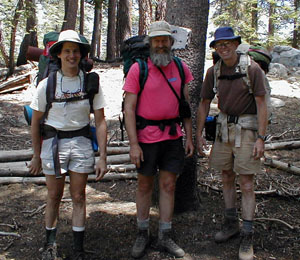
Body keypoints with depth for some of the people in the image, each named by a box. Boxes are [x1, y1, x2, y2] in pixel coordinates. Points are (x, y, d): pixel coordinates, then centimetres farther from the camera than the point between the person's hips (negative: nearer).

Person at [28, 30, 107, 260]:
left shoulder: (91, 83, -5)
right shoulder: (47, 84, -5)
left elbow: (100, 122, -4)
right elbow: (36, 122, 3)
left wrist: (103, 157, -6)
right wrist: (36, 155, 6)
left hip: (81, 141, 0)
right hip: (53, 142, 0)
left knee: (79, 196, 6)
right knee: (54, 196, 9)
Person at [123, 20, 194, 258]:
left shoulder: (180, 68, 4)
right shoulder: (138, 69, -7)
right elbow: (129, 109, -9)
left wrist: (189, 137, 7)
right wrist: (133, 144, -14)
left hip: (173, 136, 3)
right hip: (146, 136, -3)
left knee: (168, 185, 8)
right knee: (145, 185, 10)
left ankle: (165, 237, 21)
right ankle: (142, 235, 26)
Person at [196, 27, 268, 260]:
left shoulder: (252, 68, -12)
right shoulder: (214, 72, 2)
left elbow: (261, 105, -11)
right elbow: (204, 104, 9)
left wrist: (261, 138, -16)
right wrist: (199, 135, 6)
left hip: (247, 128, -5)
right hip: (224, 125, 5)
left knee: (246, 181, -4)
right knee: (227, 177, 13)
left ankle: (247, 236, 7)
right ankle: (231, 223, 31)